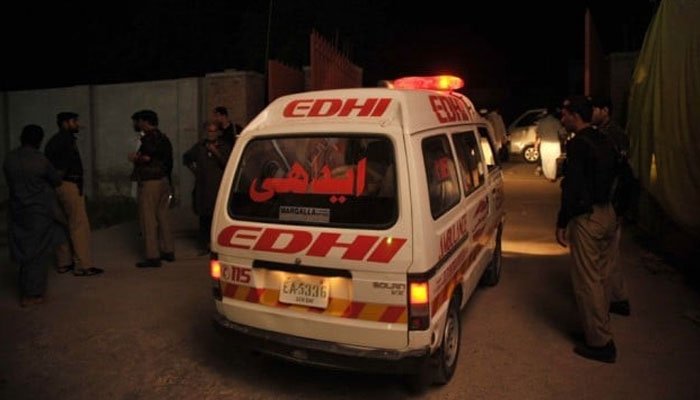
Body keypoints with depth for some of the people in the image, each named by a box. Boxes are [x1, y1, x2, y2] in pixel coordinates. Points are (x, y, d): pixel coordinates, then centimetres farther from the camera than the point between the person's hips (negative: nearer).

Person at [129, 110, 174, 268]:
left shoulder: (150, 137, -12)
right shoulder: (163, 137, 17)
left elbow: (146, 158, -26)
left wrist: (134, 158, -4)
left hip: (150, 182, -9)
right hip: (164, 181, 10)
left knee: (148, 219, -5)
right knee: (162, 217, 15)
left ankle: (153, 257, -4)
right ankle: (168, 251, 21)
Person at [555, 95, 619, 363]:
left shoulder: (578, 144, -15)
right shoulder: (603, 142, 12)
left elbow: (572, 187, -19)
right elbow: (610, 178, 17)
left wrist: (561, 222, -14)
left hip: (587, 218, -9)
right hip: (607, 214, 9)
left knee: (587, 281, -1)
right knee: (600, 277, 18)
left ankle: (600, 343, 5)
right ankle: (600, 329, 31)